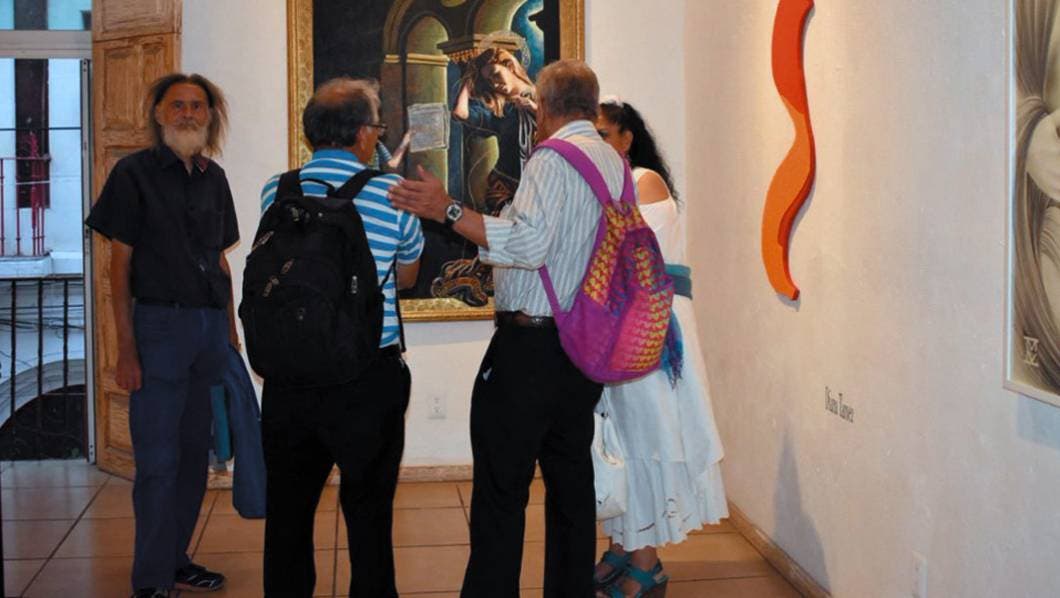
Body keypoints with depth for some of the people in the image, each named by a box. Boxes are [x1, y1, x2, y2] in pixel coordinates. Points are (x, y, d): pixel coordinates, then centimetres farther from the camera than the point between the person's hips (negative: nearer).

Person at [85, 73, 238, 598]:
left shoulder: (213, 178, 13)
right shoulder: (135, 173, -3)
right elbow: (120, 264, -6)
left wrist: (230, 331, 14)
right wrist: (126, 348, -11)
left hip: (210, 327, 6)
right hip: (159, 323, -6)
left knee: (194, 452, 12)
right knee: (158, 459, -3)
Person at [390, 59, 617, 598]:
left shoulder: (553, 159, -13)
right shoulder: (614, 163, 12)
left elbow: (528, 244, -25)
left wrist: (448, 210, -22)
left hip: (530, 345, -8)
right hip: (586, 346, 8)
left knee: (501, 489, -3)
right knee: (571, 482, 15)